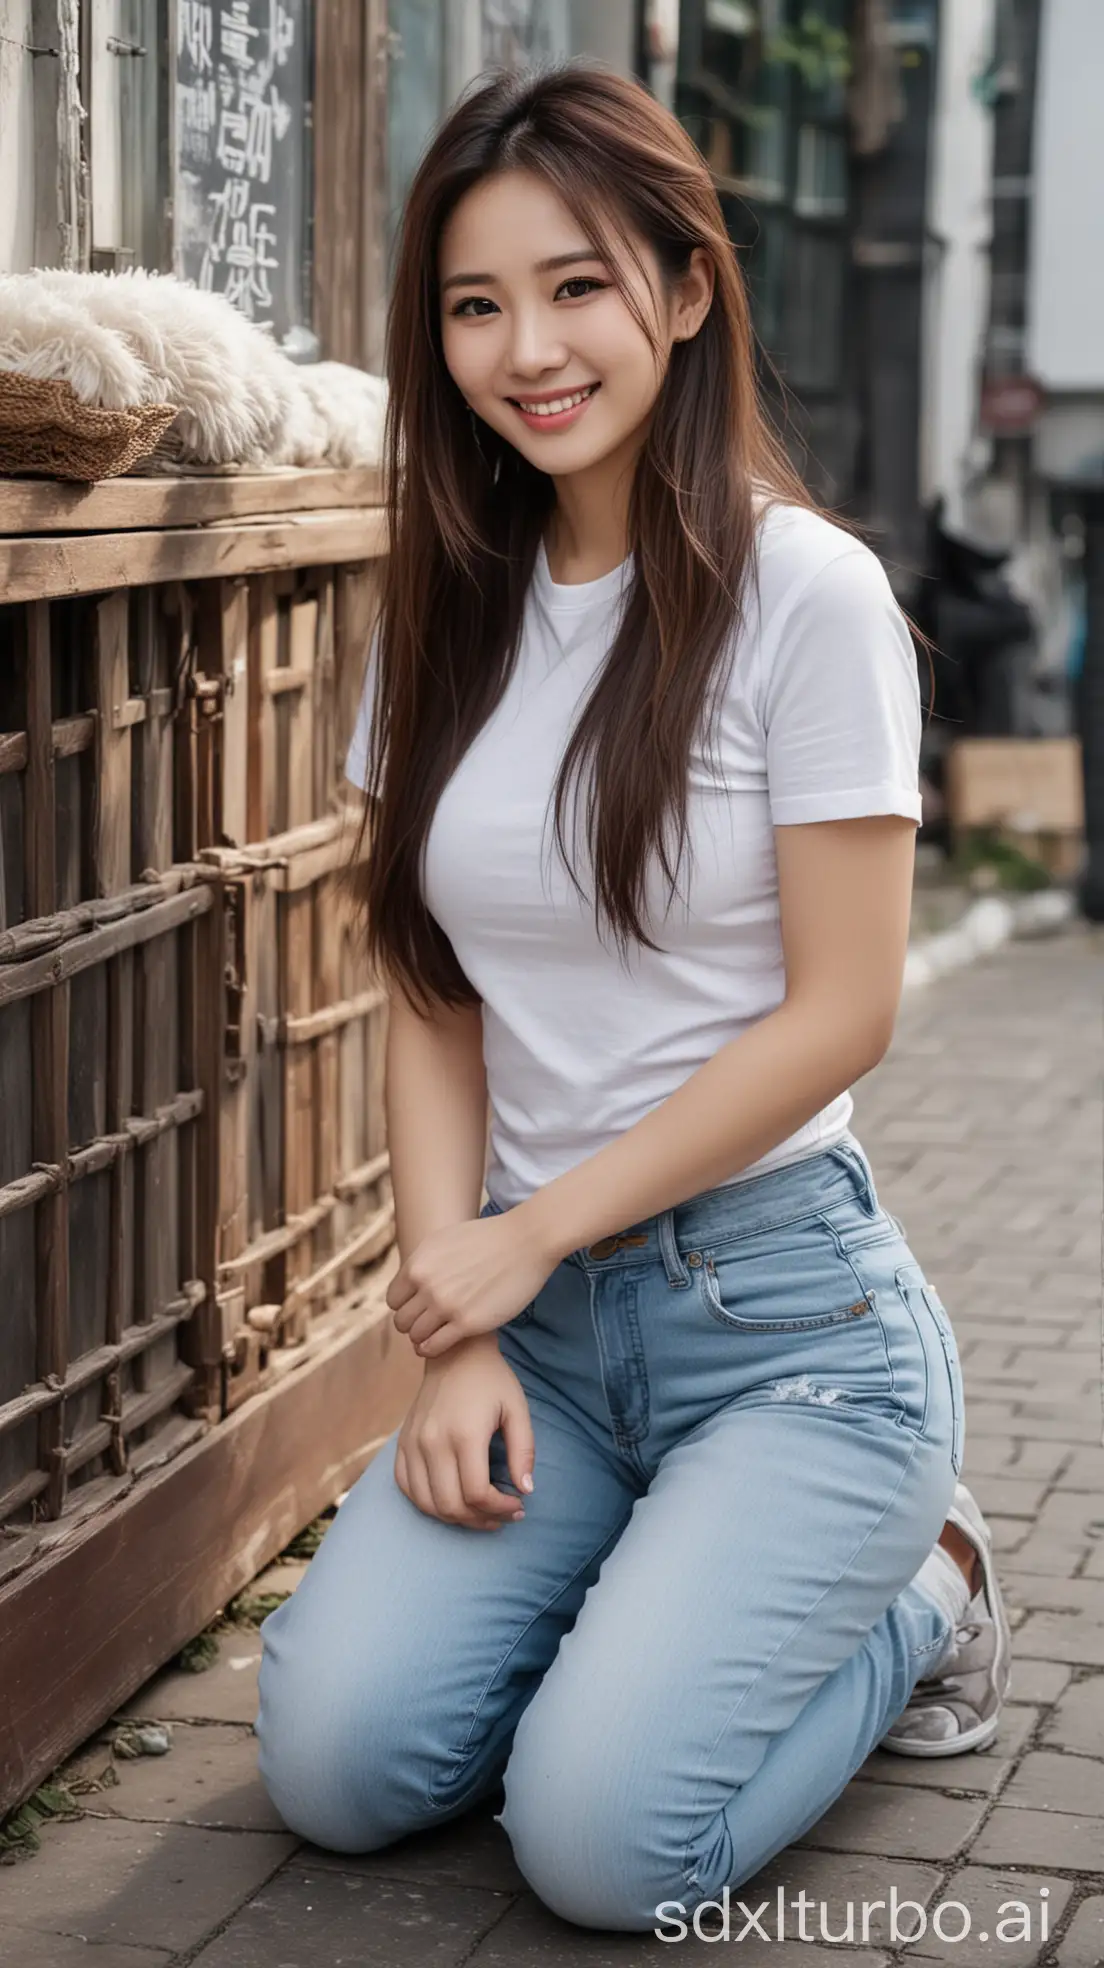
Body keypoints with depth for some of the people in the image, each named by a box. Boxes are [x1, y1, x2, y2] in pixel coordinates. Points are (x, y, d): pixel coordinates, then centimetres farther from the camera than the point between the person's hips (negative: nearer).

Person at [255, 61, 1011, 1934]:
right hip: (538, 1310, 5)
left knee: (601, 1839, -18)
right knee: (336, 1763, -12)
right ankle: (680, 1589, 15)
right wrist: (454, 1337, -5)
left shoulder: (805, 594, -10)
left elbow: (840, 1012, -11)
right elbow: (433, 1009, 6)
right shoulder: (446, 617, 7)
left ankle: (910, 1599, 11)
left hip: (782, 1301, -5)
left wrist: (522, 1239, -9)